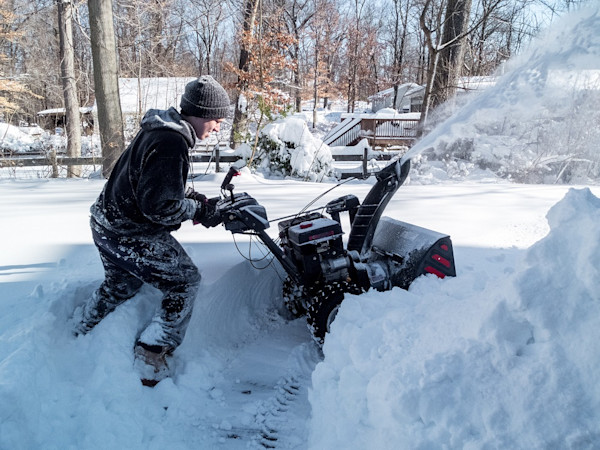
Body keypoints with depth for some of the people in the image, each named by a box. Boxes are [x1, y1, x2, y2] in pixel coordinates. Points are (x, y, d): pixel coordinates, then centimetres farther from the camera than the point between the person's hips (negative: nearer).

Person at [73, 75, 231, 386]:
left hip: (108, 223, 10)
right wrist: (199, 211, -16)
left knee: (121, 285, 30)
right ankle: (152, 360, 4)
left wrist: (196, 198, 5)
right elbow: (158, 206, -29)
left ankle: (79, 331, 50)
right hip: (131, 236, -10)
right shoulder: (171, 144, -27)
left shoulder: (160, 130, 7)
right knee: (185, 282, -1)